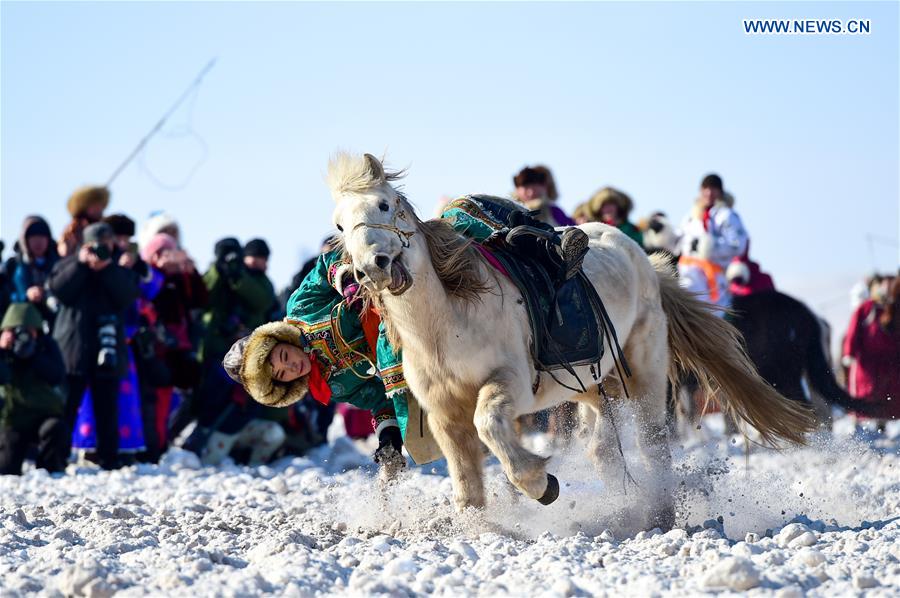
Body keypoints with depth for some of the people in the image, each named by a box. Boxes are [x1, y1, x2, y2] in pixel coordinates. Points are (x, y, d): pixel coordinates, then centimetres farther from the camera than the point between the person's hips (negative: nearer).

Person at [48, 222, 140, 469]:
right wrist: (81, 263, -14)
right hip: (73, 346, -1)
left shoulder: (121, 269, 8)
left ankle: (109, 460, 9)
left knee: (107, 410, 4)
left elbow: (128, 296, -9)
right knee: (65, 406, 0)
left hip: (107, 348, 1)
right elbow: (58, 289, -9)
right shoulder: (70, 264, 8)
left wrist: (108, 268, -15)